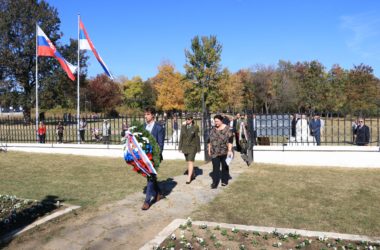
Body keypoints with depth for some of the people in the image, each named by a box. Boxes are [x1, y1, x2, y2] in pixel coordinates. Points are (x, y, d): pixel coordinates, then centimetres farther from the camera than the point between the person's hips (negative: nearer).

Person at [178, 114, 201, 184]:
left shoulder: (195, 127, -8)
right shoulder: (183, 127, 4)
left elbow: (197, 138, -5)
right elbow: (181, 137, 7)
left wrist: (198, 148, -4)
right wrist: (180, 147, 5)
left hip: (192, 147, -5)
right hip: (185, 146, 5)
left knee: (190, 162, -12)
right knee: (188, 162, 13)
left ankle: (189, 178, -11)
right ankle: (193, 175, 30)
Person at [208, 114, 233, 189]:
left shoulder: (227, 128, -6)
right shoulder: (213, 129, 7)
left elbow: (230, 140, -9)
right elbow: (210, 140, 12)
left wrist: (230, 150, -15)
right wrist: (209, 149, 9)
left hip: (224, 152, -2)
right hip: (215, 152, 2)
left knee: (224, 166, 11)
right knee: (215, 167, -5)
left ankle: (224, 180, 25)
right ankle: (215, 183, -5)